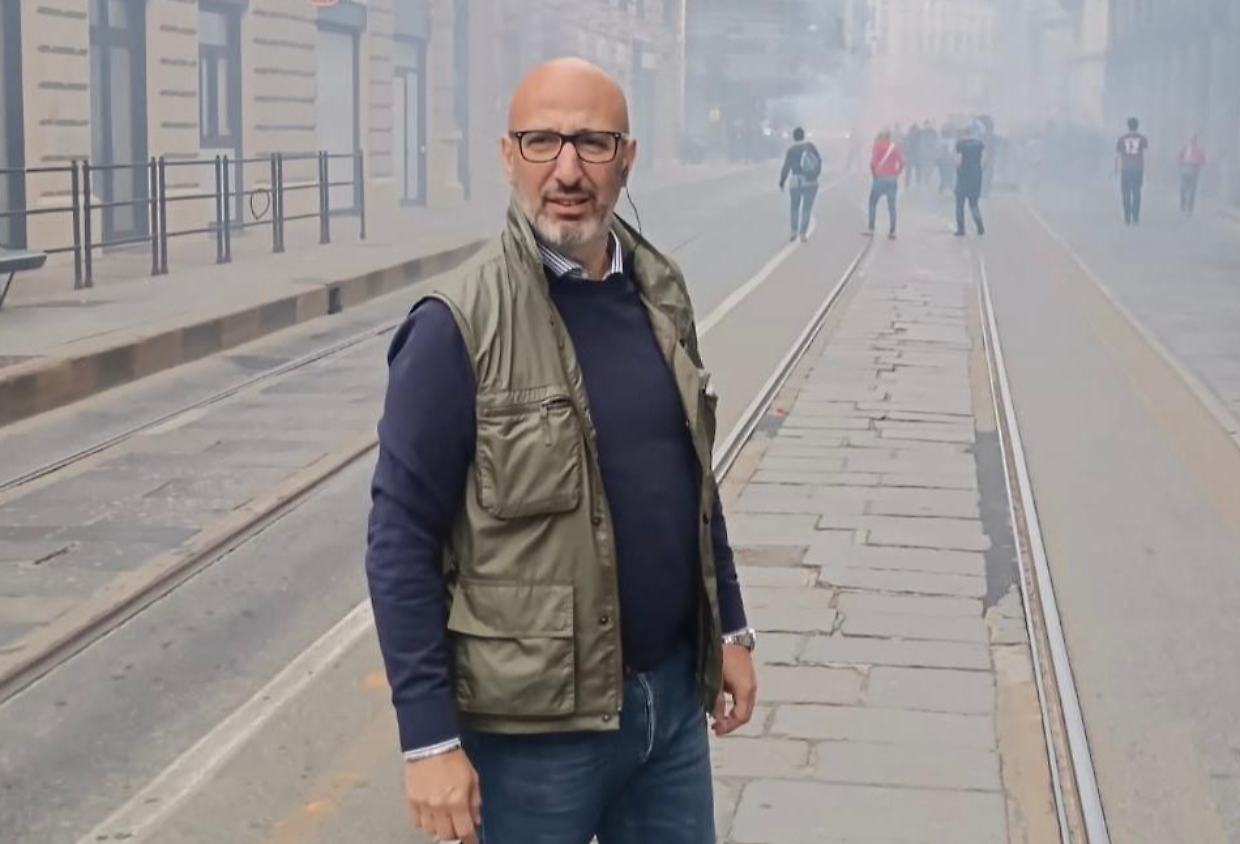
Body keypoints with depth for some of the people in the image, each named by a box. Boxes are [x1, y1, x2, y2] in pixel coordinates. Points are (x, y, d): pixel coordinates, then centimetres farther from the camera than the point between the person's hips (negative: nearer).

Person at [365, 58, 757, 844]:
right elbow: (402, 540, -15)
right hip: (535, 721, -5)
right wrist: (429, 738, -16)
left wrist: (731, 628, 15)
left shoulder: (660, 291, 4)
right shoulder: (460, 325, -15)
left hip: (672, 693, 5)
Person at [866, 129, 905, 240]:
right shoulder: (894, 147, 6)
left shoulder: (877, 146, -4)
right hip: (892, 179, 3)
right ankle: (892, 232, 2)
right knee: (891, 206, 6)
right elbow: (902, 162, -1)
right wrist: (896, 174, 7)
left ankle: (871, 229, 2)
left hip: (880, 178, -3)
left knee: (873, 203, 9)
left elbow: (873, 162, -12)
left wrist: (874, 174, 4)